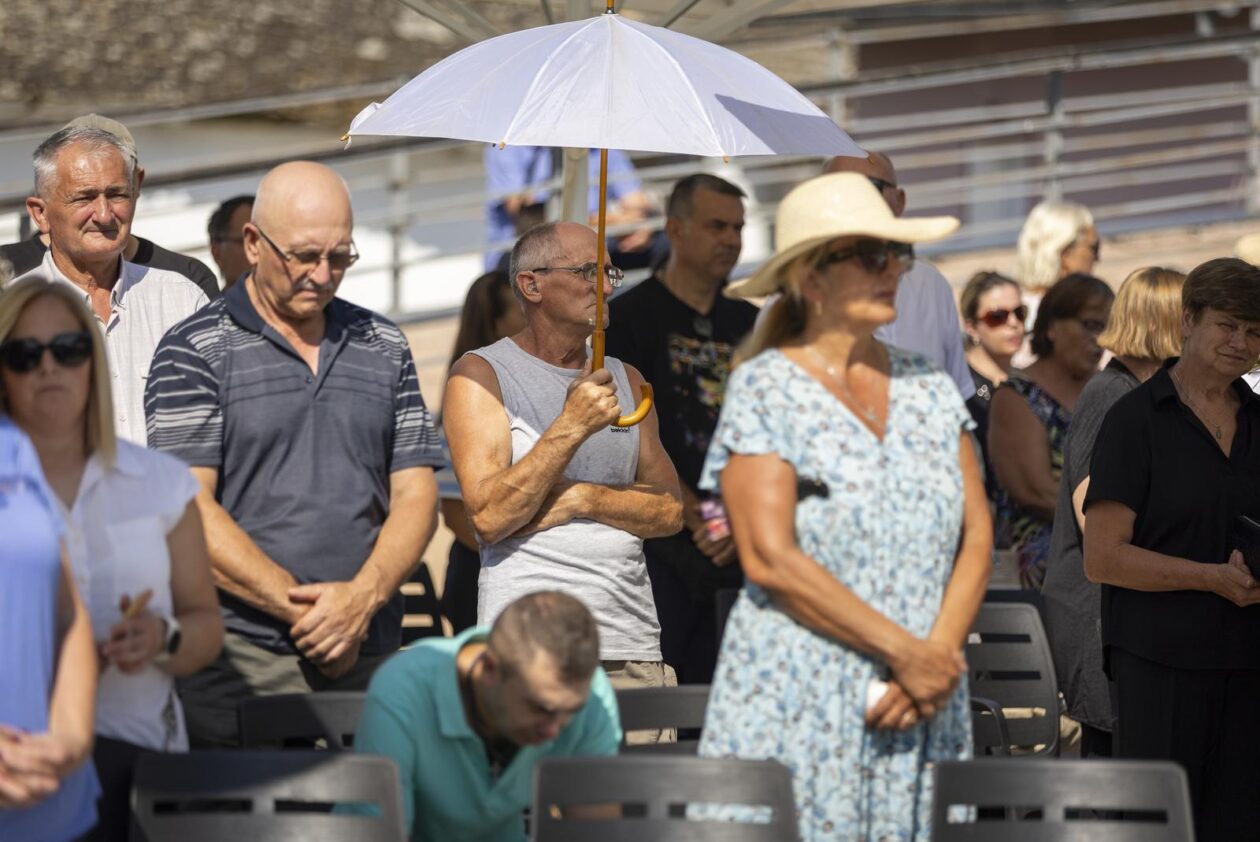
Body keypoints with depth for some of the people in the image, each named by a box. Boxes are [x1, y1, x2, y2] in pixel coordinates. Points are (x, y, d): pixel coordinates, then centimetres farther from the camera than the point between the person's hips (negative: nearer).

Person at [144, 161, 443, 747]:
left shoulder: (384, 347, 15)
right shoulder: (194, 352, 1)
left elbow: (415, 496, 10)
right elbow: (187, 510, -8)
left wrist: (362, 598, -9)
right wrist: (302, 608, -13)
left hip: (370, 655, 4)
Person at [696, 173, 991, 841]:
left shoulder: (928, 387, 14)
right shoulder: (764, 390, -2)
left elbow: (976, 536, 9)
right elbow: (770, 559, -11)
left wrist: (941, 653, -8)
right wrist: (904, 651, -14)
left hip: (921, 713, 5)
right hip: (799, 705, -4)